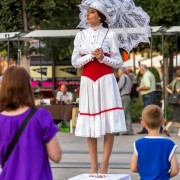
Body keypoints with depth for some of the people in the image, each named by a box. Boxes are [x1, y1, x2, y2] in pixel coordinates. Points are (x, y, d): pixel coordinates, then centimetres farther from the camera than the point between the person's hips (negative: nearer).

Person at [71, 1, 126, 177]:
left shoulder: (110, 35, 0)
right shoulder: (81, 35, 7)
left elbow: (119, 62, 1)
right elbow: (75, 62, 4)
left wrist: (103, 58, -14)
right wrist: (91, 56, -10)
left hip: (105, 81, -3)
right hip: (87, 82, 3)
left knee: (108, 124, -5)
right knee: (88, 124, 2)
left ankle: (104, 165, -1)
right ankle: (93, 165, 8)